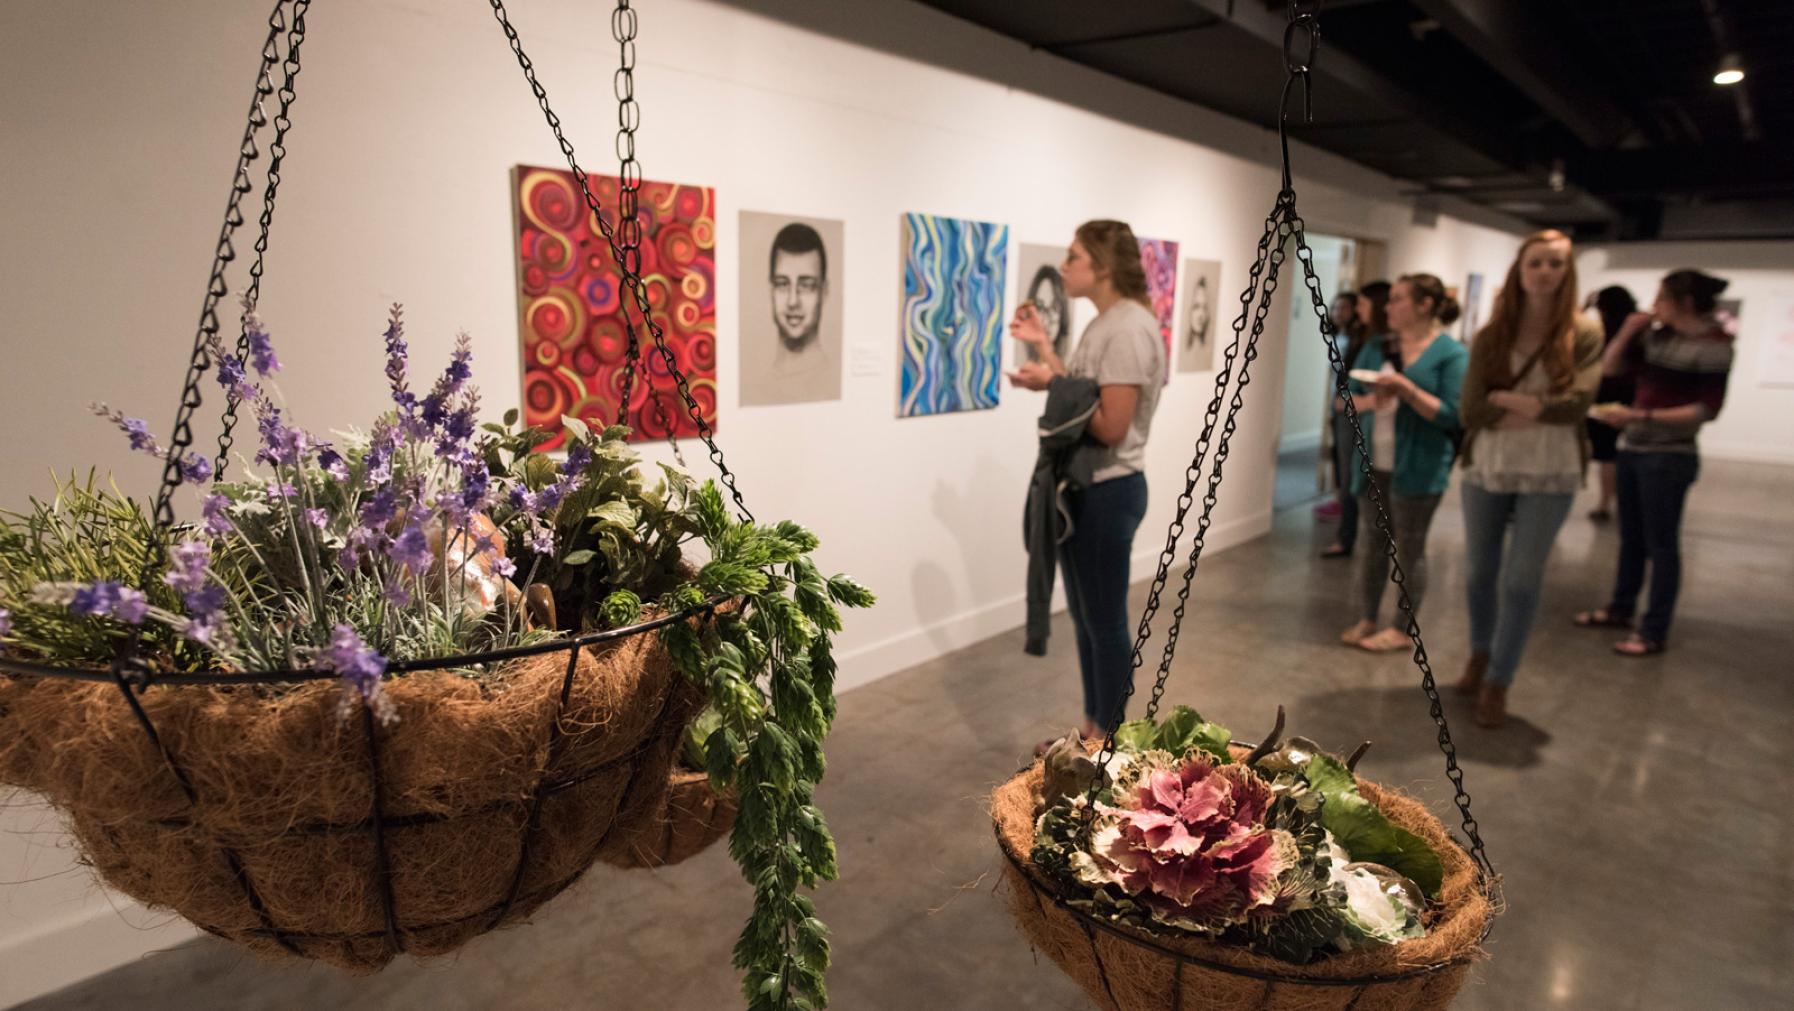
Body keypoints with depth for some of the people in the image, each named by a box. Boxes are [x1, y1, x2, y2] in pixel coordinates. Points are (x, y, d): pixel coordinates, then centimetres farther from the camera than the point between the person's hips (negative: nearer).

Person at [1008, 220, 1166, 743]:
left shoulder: (1128, 330, -19)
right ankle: (1091, 730, 31)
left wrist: (1052, 384, -17)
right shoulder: (1102, 325, 13)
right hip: (1082, 487, 10)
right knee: (1085, 618, 17)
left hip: (1108, 492, -10)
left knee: (1107, 622, 3)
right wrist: (1043, 346, 9)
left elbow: (1110, 427, -22)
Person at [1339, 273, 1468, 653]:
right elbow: (1348, 399, 9)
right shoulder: (1376, 348, 9)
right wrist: (1369, 400, -12)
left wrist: (1405, 388, -21)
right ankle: (1366, 620, 21)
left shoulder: (1451, 354, -8)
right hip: (1373, 465, 5)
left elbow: (1451, 415, -13)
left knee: (1410, 550, 4)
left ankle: (1403, 629, 15)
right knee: (1374, 545, 12)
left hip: (1417, 469, -5)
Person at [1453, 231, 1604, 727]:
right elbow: (1471, 409, -9)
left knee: (1521, 581, -1)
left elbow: (1576, 403, -16)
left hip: (1549, 477, -2)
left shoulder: (1583, 334, -3)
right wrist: (1538, 410, -16)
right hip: (1486, 471, 2)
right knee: (1479, 573, 12)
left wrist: (1506, 399, -13)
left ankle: (1497, 684, 13)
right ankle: (1481, 654, 37)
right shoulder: (1490, 336, 0)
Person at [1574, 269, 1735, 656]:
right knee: (1631, 537, 17)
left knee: (1661, 543, 0)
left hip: (1669, 456, -6)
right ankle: (1620, 609, 31)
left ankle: (1654, 632, 9)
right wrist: (1628, 332, -2)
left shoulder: (1714, 345, -12)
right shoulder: (1656, 335, 5)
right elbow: (1611, 368, 13)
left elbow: (1707, 409, -16)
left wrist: (1640, 416, -23)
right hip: (1633, 448, 7)